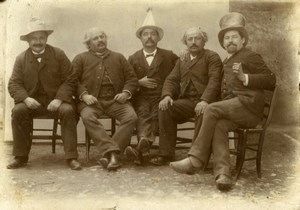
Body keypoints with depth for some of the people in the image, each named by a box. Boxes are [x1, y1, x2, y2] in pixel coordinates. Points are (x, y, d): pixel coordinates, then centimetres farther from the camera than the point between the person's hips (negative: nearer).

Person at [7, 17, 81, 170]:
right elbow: (14, 84, 4)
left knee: (68, 111, -31)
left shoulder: (59, 55, 4)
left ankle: (71, 157, -25)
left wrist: (59, 99, -17)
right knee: (17, 111, -27)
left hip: (56, 100, -1)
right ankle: (21, 157, -14)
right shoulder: (21, 59, 9)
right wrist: (25, 98, -17)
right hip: (32, 101, 2)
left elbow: (70, 80, -2)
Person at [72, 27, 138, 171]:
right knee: (88, 117, -35)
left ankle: (108, 153, -29)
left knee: (131, 116, -28)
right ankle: (113, 151, -37)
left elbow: (132, 78, 18)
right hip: (92, 100, -1)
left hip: (115, 100, 2)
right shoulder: (80, 59, 18)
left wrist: (126, 92, -1)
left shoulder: (118, 58, 24)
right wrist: (83, 95, -11)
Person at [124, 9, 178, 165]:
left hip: (161, 97, -1)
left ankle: (140, 148, -51)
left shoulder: (169, 56, 16)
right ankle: (143, 145, -51)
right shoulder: (133, 58, 19)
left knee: (156, 116, -32)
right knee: (142, 114, -31)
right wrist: (139, 82, -1)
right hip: (141, 97, 1)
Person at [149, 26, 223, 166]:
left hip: (204, 101, -4)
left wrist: (205, 100, -26)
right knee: (165, 108, -21)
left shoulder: (212, 57, 6)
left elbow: (214, 80, -9)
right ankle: (166, 153, -16)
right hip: (186, 101, 5)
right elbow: (171, 80, 15)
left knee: (204, 112, -37)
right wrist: (167, 95, -8)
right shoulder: (181, 62, 24)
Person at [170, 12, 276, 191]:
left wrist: (244, 78, -12)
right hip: (233, 108, 6)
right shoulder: (227, 61, 30)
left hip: (249, 103, -5)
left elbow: (271, 80, 0)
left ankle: (196, 161, -26)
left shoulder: (250, 56, 8)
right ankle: (223, 173, -36)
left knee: (212, 109, -28)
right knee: (219, 125, -27)